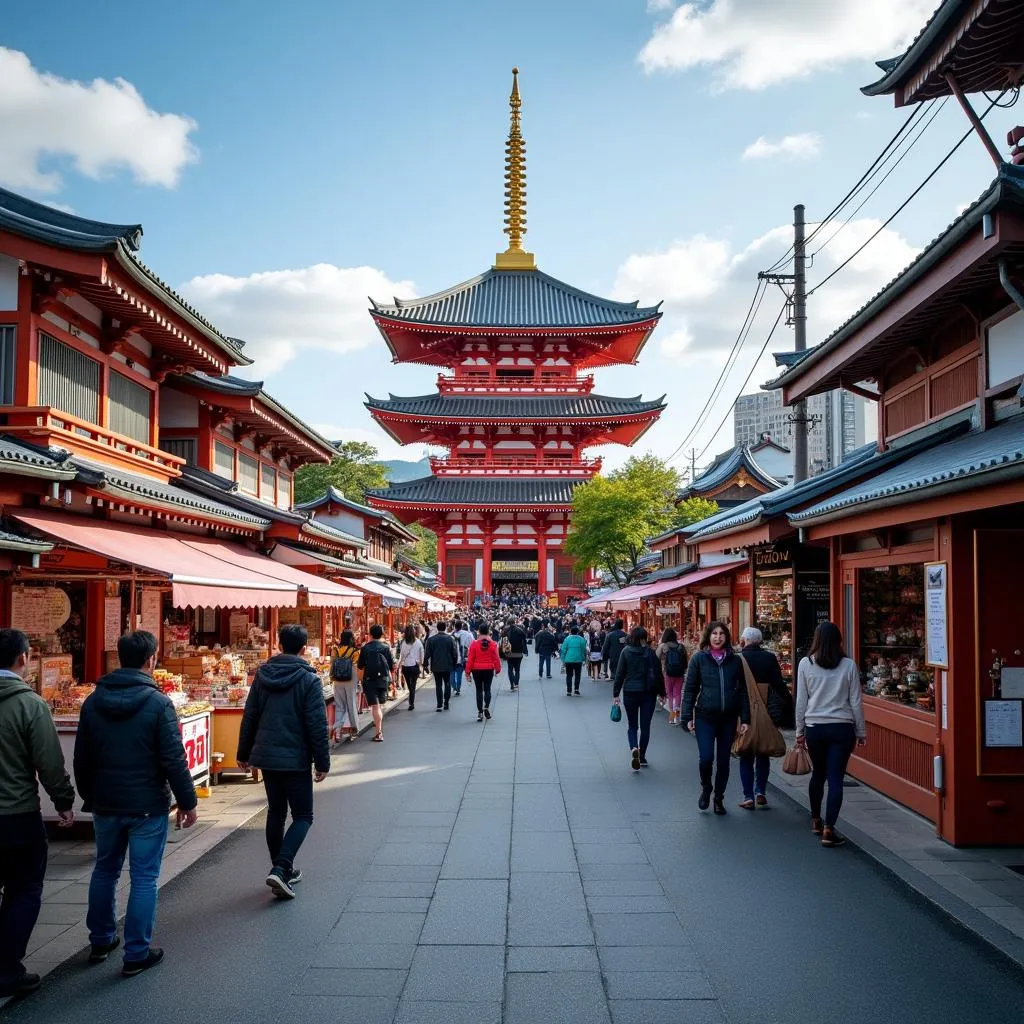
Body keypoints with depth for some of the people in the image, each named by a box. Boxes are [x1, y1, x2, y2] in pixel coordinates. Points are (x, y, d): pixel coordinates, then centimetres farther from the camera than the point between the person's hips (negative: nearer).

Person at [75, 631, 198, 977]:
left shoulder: (93, 701, 1)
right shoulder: (158, 702, -16)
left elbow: (82, 759, 9)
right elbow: (173, 759, -16)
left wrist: (90, 797, 22)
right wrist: (187, 801, -6)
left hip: (105, 804, 5)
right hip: (147, 805, -5)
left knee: (105, 870, 21)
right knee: (144, 877, 4)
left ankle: (101, 941, 34)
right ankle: (137, 954, 8)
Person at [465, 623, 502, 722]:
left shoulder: (474, 643, -8)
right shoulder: (493, 644, -6)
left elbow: (470, 659, -6)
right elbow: (496, 658, -3)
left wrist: (468, 671, 1)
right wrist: (498, 669, 10)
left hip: (477, 670, 0)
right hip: (489, 669, 1)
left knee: (479, 690, 8)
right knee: (487, 689, 11)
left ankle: (480, 712, 8)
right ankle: (486, 707, -10)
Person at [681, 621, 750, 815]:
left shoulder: (735, 660, 4)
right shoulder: (699, 659, -1)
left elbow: (743, 691, 6)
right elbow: (690, 689, 2)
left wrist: (745, 719, 2)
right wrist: (688, 717, -3)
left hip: (728, 718, 2)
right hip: (705, 717, -2)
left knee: (723, 760, 8)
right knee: (706, 757, -11)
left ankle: (719, 798, 25)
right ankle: (706, 788, 18)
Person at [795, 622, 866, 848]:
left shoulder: (806, 664, -3)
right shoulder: (849, 665, -3)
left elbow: (801, 701, 1)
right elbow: (856, 702, 0)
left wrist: (800, 731, 10)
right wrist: (861, 732, 10)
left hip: (814, 727, 1)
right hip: (842, 728, -1)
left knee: (818, 774, 19)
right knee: (836, 778, 0)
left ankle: (816, 821, 34)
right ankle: (828, 830, -5)